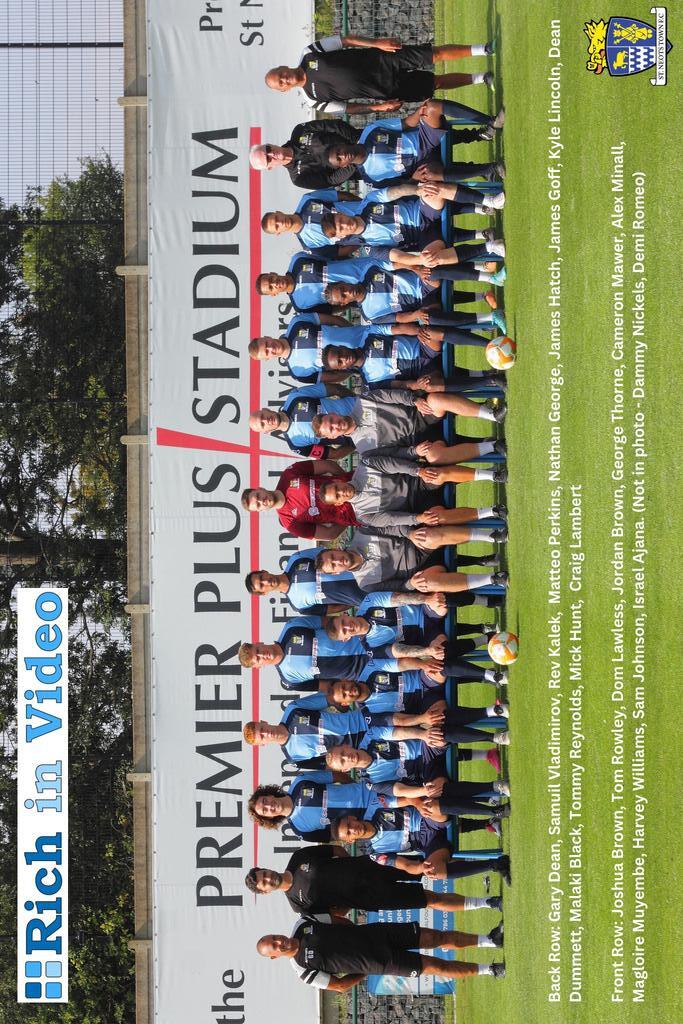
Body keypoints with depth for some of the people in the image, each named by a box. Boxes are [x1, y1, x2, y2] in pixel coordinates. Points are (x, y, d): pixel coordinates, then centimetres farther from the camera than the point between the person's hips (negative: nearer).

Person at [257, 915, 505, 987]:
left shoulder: (303, 924, -4)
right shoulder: (305, 971, -13)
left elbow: (342, 921, 12)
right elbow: (340, 985, -6)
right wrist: (367, 972, 0)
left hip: (374, 933, 3)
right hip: (380, 962, -3)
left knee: (439, 938, -5)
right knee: (436, 966, -6)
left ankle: (489, 940, 10)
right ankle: (489, 970, 10)